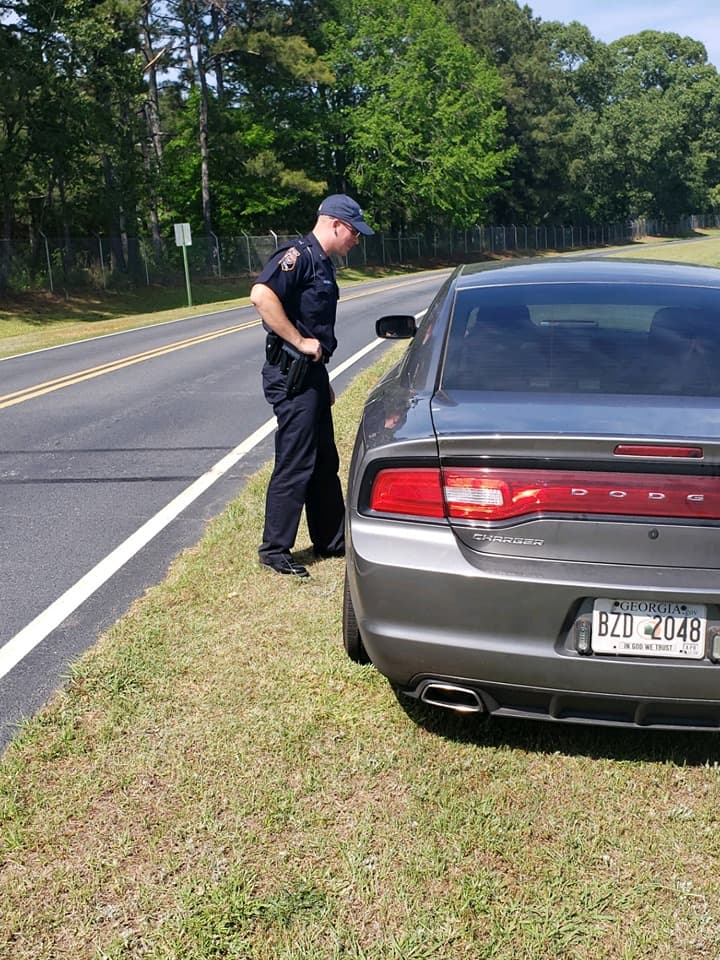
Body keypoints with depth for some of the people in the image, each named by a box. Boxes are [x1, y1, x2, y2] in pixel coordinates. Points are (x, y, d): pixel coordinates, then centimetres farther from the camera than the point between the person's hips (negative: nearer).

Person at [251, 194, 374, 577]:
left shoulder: (323, 265, 18)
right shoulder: (297, 255, -13)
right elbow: (261, 296, -29)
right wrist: (300, 342, -23)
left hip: (311, 373, 10)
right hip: (291, 376, -10)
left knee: (325, 463, 16)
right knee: (294, 466, -5)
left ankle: (331, 540, 28)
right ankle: (274, 550, 6)